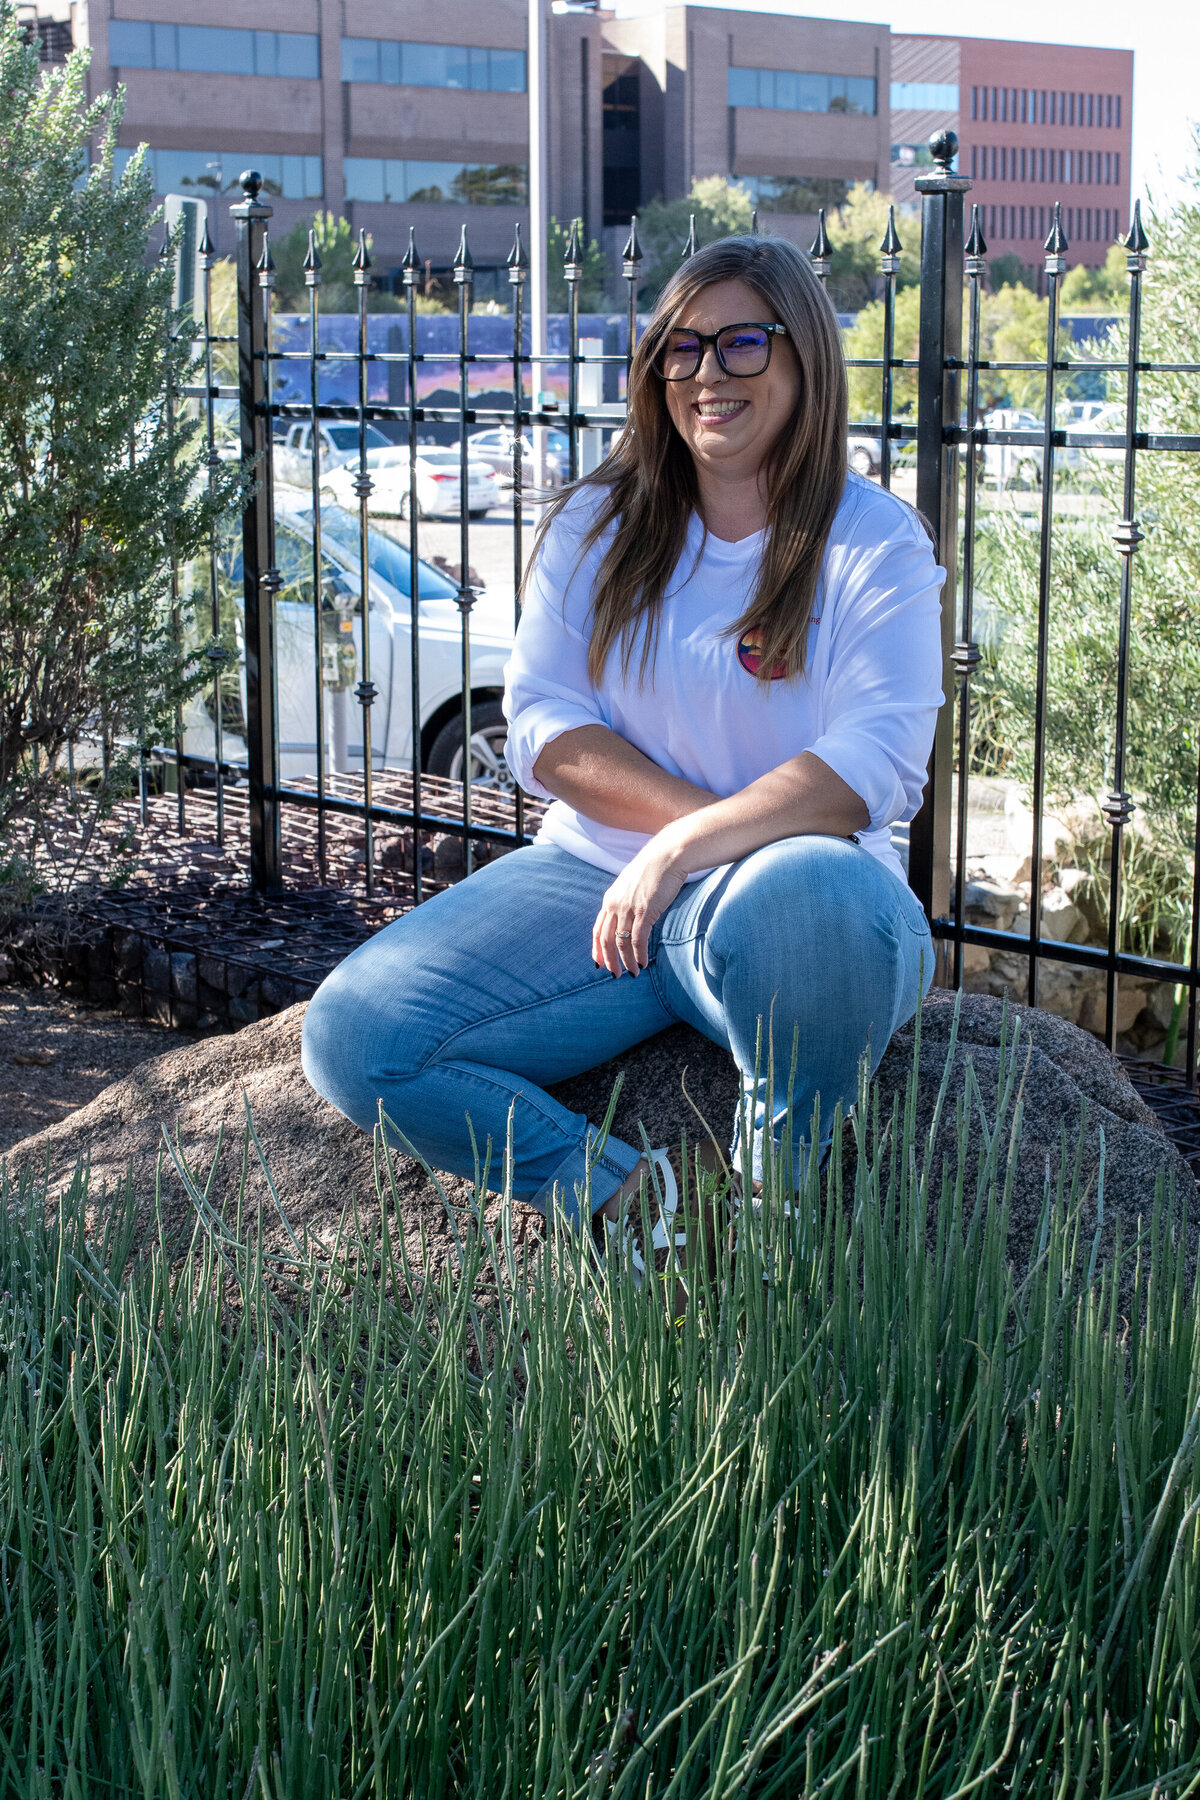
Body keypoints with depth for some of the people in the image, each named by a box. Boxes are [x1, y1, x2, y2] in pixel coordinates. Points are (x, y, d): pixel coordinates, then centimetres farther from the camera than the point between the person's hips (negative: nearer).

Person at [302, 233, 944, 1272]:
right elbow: (542, 725, 2)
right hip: (595, 877, 4)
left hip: (787, 887, -3)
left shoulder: (874, 544, -1)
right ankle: (627, 1202, -17)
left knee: (796, 897, -43)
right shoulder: (599, 526, 11)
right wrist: (714, 816, -13)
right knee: (351, 1039, -18)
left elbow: (874, 766, -14)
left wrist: (688, 850, -25)